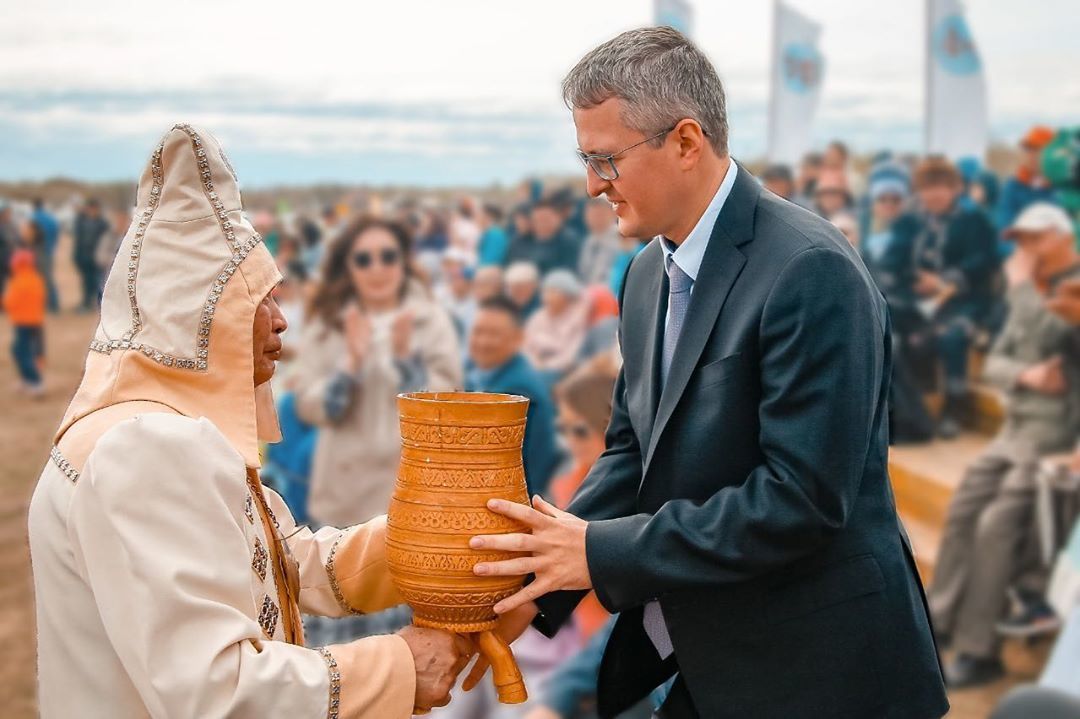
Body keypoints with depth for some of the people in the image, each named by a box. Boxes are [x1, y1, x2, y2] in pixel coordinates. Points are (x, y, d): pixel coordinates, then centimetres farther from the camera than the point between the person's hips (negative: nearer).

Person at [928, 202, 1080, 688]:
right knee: (963, 511, 8)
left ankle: (979, 650, -8)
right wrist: (1024, 375, -10)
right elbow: (995, 361, 10)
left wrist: (1034, 284, -20)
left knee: (997, 527, -15)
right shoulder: (1026, 294, 13)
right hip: (1016, 426, 8)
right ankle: (942, 617, 21)